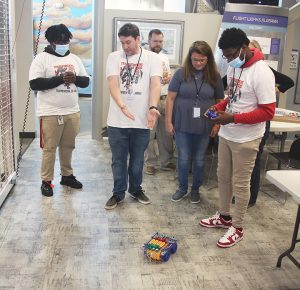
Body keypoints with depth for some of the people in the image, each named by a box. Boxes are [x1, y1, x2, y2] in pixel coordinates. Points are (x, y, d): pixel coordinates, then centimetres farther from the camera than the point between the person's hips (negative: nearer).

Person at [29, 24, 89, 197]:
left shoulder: (74, 58, 11)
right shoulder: (42, 58, -5)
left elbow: (86, 81, 11)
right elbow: (35, 84, -14)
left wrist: (75, 78, -11)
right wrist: (60, 79, -20)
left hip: (72, 112, 5)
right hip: (50, 113, -4)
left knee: (68, 146, 14)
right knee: (49, 148, 3)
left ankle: (67, 175, 30)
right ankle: (46, 181, 16)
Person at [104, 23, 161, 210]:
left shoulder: (152, 58, 0)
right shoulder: (114, 57, 1)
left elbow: (155, 85, -12)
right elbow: (113, 84, -12)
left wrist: (152, 107, -30)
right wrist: (122, 106, -29)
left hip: (141, 120, 0)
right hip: (117, 120, 0)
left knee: (138, 159, 15)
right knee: (118, 160, 12)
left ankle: (136, 189, 36)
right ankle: (118, 193, 28)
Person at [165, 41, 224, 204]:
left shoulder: (214, 76, -1)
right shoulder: (181, 73, -6)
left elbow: (220, 101, 4)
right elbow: (171, 98, -4)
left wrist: (217, 123, -1)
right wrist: (168, 121, -6)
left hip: (204, 126, 1)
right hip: (182, 125, -1)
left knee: (199, 160, 13)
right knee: (183, 159, 10)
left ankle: (195, 189, 31)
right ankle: (182, 188, 29)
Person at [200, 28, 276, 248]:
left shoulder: (262, 73, -20)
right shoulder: (234, 67, 5)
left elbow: (268, 112, -22)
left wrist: (232, 118, -25)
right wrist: (219, 107, -1)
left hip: (246, 139, -8)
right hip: (226, 134, 8)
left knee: (240, 183, 4)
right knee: (223, 176, 17)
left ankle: (237, 228, 22)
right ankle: (224, 217, 36)